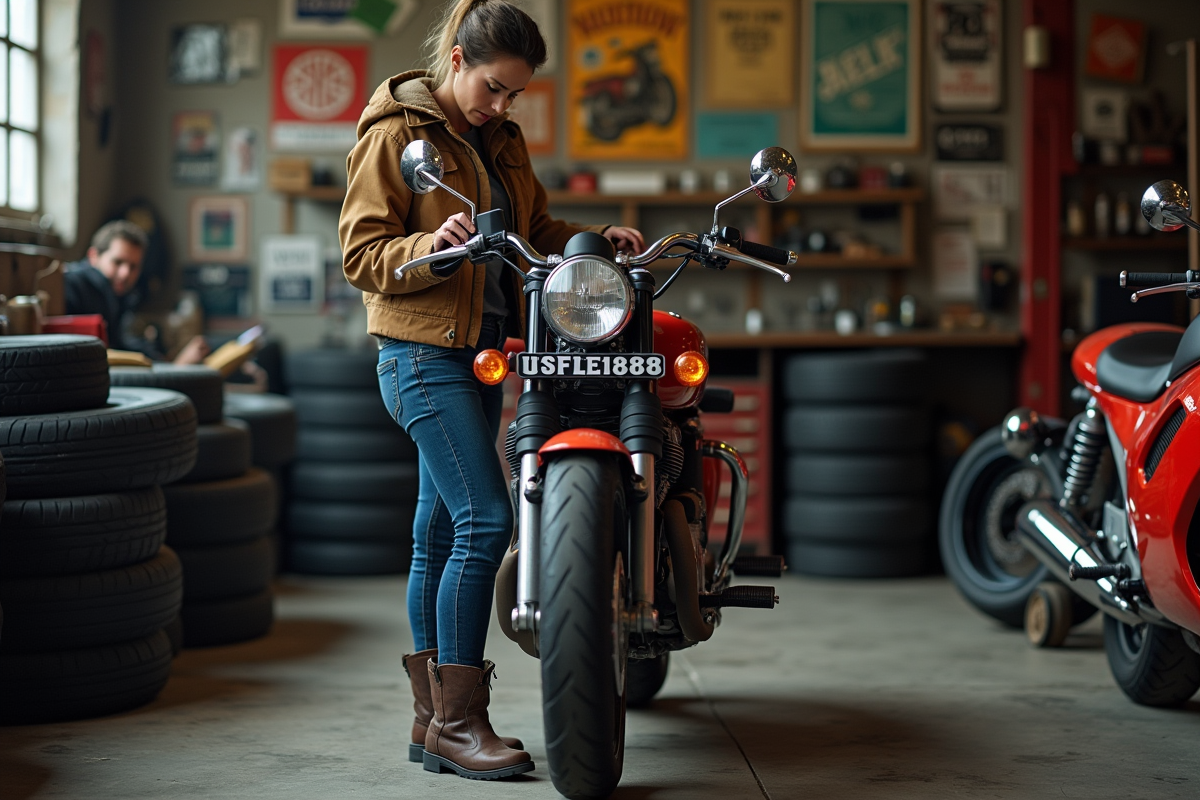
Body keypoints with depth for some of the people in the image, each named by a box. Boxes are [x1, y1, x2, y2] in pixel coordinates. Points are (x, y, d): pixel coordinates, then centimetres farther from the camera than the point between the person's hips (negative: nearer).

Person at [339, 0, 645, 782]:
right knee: (485, 521, -15)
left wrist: (593, 240, 4)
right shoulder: (395, 133, -7)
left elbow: (534, 231, 22)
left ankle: (434, 718, 15)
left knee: (442, 533, 10)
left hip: (483, 351, 8)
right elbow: (363, 255, -10)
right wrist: (434, 246, -27)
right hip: (423, 353, -8)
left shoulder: (503, 141, 16)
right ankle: (457, 721, -9)